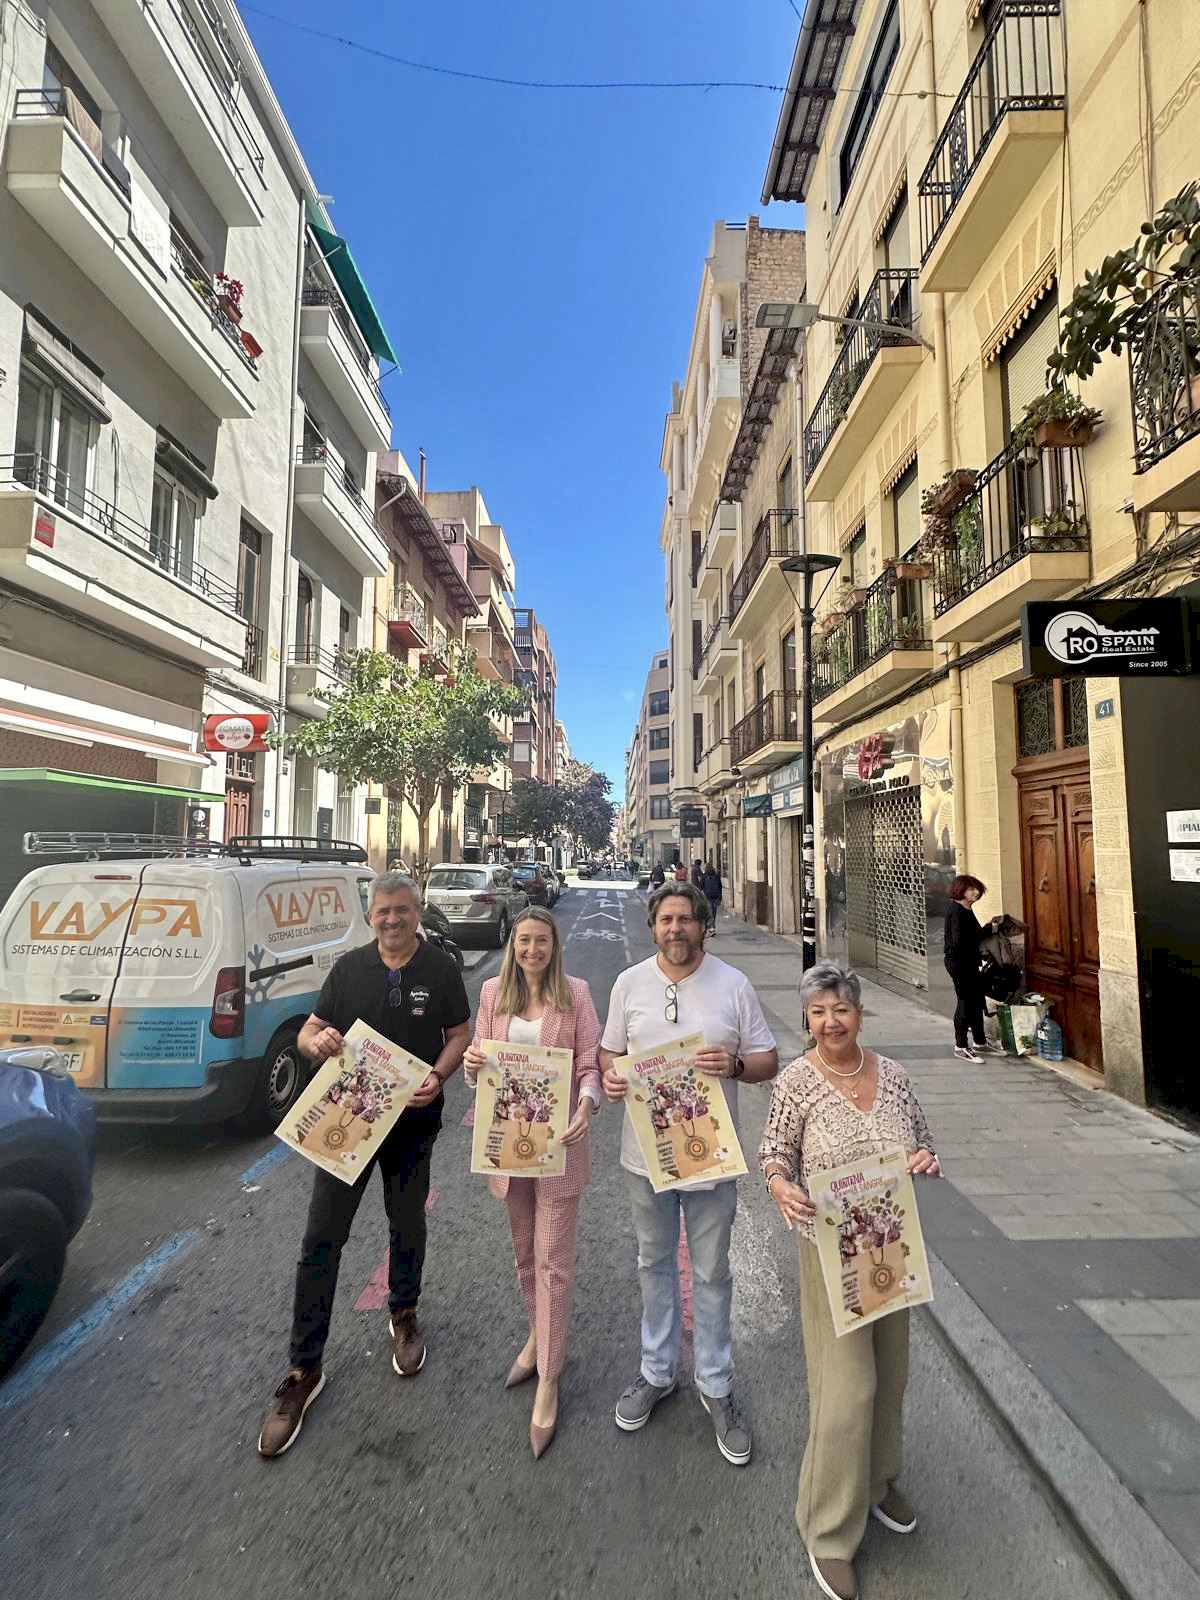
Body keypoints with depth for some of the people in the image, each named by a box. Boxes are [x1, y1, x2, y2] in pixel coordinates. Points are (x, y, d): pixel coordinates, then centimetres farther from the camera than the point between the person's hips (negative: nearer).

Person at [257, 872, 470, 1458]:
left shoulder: (441, 969, -5)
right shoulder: (349, 967, -2)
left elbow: (460, 1034, -1)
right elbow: (308, 1033, 1)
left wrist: (437, 1075, -20)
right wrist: (318, 1042, -23)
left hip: (412, 1122, 0)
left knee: (407, 1227, 19)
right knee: (321, 1241, 3)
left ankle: (403, 1315, 46)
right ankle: (304, 1370, 22)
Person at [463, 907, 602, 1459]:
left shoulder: (576, 993, -9)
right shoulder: (493, 992, 0)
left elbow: (590, 1063, -9)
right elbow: (479, 1062, 5)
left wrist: (585, 1109, -27)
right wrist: (471, 1066, -18)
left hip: (558, 1139, -3)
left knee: (553, 1260, 6)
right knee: (524, 1249, 23)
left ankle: (548, 1381, 23)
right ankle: (538, 1335, 48)